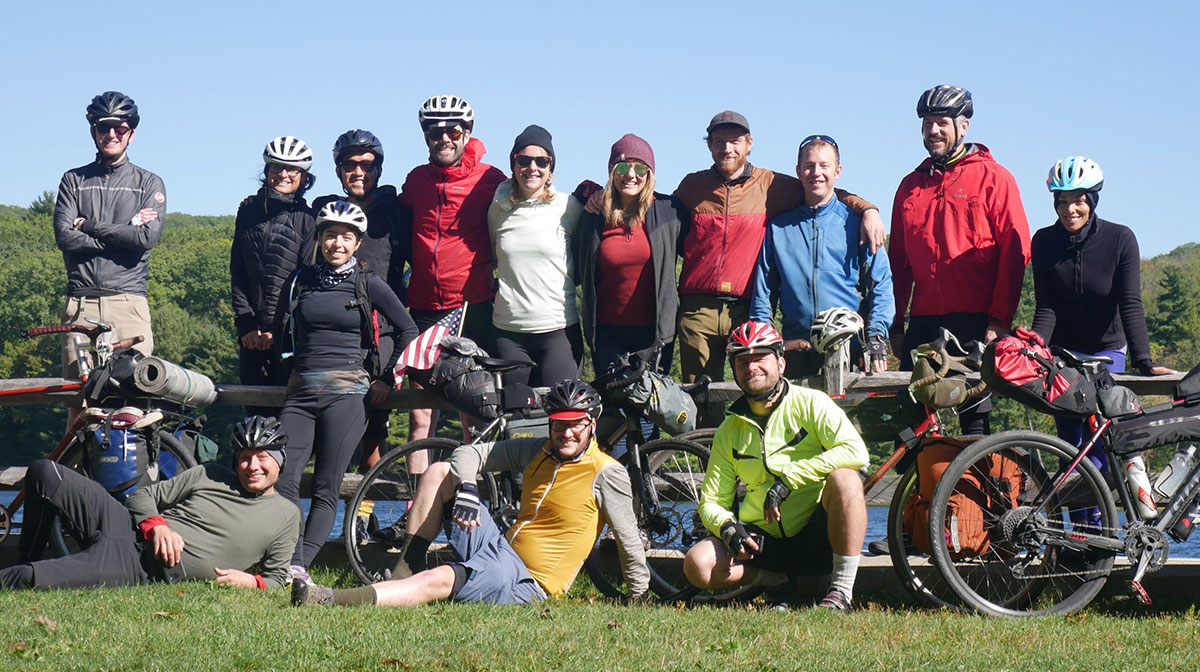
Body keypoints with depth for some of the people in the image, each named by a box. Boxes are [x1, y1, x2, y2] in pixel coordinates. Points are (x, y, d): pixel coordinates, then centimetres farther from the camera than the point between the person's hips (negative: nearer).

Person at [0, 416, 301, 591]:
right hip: (130, 528, 5)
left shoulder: (286, 516, 8)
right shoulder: (210, 476, 15)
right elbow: (144, 496, 14)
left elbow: (278, 576, 11)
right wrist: (157, 526, -9)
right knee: (44, 473, -10)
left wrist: (251, 581, -12)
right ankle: (28, 560, 6)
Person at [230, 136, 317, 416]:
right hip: (252, 333, 3)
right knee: (255, 409, 2)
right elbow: (237, 272, 10)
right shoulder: (249, 210, 12)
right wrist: (246, 324, 0)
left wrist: (277, 329, -9)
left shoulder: (306, 218, 1)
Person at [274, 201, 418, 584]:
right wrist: (290, 373, 14)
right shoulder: (301, 281, 13)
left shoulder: (368, 285, 5)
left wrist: (387, 379, 4)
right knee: (283, 480, -14)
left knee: (326, 487, -11)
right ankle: (285, 561, -17)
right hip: (301, 390, 3)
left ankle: (300, 566, -17)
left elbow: (408, 332, 8)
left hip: (348, 391, -3)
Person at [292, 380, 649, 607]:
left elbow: (629, 543, -8)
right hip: (501, 550, 8)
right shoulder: (537, 452, 9)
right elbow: (469, 454, 7)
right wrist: (466, 488, -13)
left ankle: (328, 602, -44)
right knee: (440, 472, 4)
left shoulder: (607, 474, -9)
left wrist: (640, 596, -7)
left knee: (440, 580, -34)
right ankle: (407, 569, -4)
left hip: (526, 586, -8)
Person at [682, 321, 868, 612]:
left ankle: (842, 589, -24)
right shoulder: (730, 430, 8)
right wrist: (727, 527, -15)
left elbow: (856, 451, -20)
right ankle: (780, 581, 0)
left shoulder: (809, 403, -3)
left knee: (844, 478, -33)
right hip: (763, 540, 3)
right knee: (698, 564, -24)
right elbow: (711, 501, 10)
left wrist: (788, 478, -25)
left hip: (815, 538, -3)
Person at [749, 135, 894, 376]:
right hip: (796, 353, 2)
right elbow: (763, 292, 14)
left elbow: (881, 284, 4)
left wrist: (876, 337, -8)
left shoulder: (855, 221, 9)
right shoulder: (778, 227, 14)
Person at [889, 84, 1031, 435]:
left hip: (975, 323, -4)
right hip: (923, 322, 4)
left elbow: (1015, 252, -2)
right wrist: (895, 325, 11)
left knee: (975, 420, -4)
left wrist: (999, 321, -10)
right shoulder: (910, 186, 17)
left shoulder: (993, 178, 3)